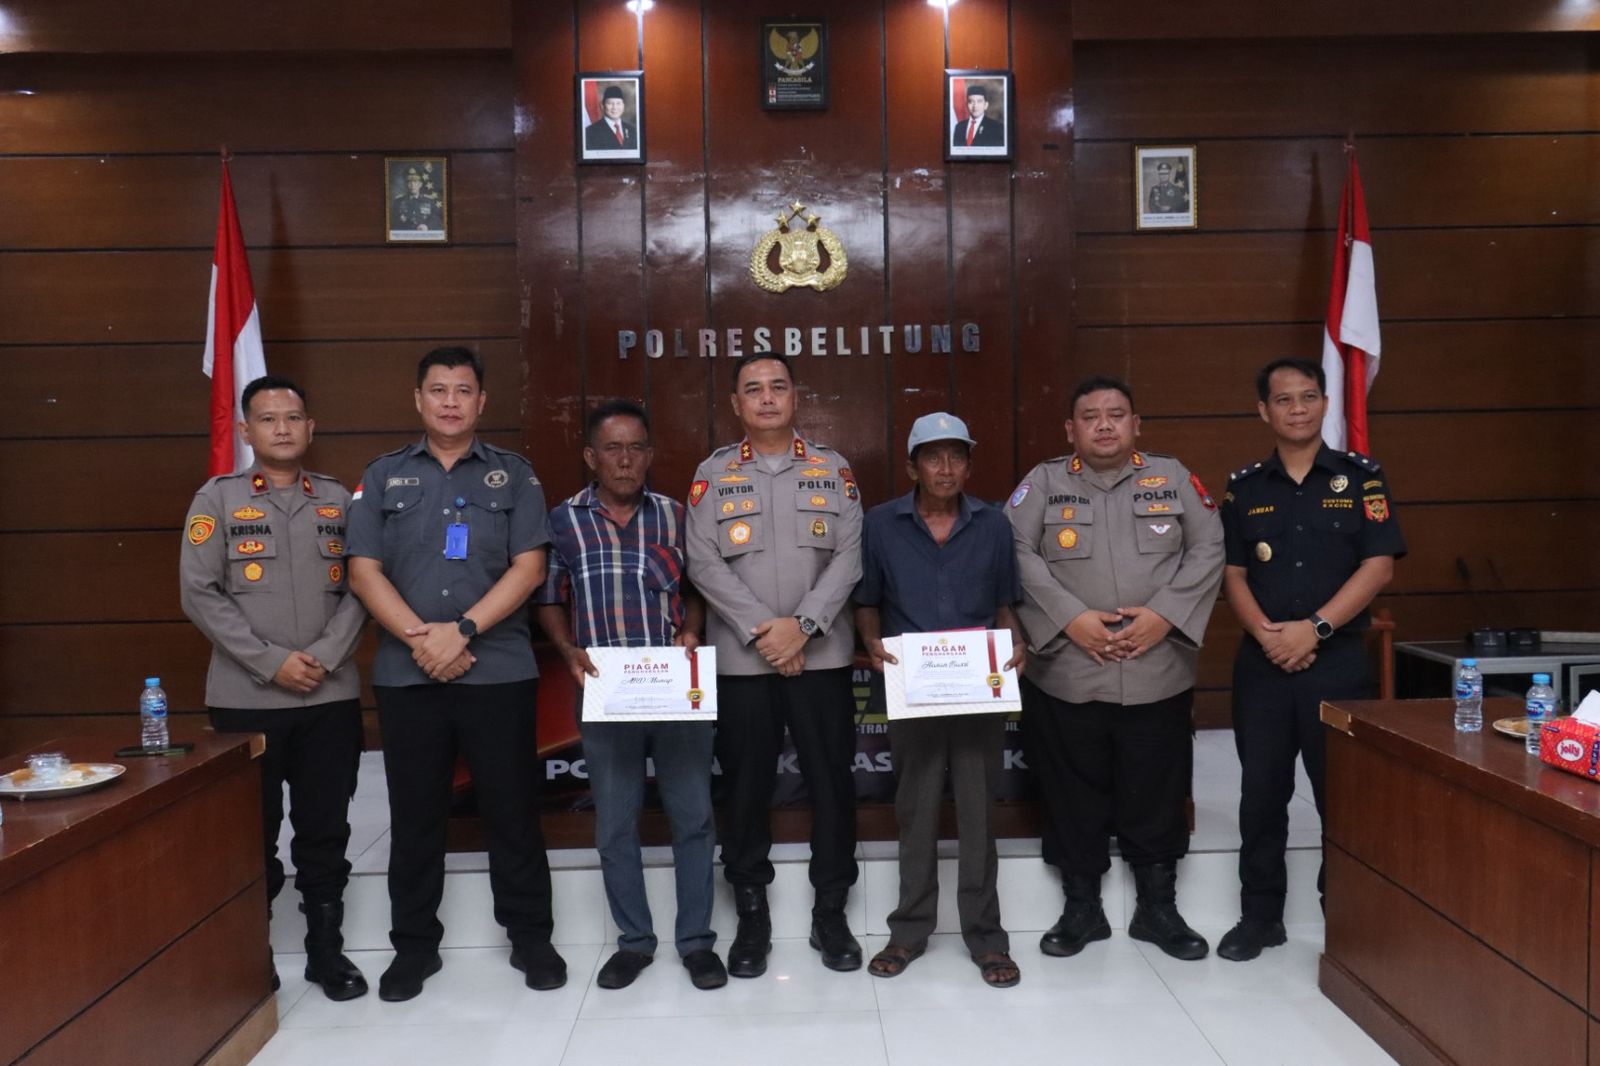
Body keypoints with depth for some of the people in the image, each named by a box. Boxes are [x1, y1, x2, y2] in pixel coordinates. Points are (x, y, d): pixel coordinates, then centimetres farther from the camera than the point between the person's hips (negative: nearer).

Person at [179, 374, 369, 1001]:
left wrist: (324, 657, -11)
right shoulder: (217, 498, 2)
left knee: (325, 830, 8)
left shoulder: (339, 500, 8)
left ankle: (326, 950, 21)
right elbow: (198, 594, -6)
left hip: (331, 696, 2)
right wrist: (271, 662, -13)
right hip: (246, 698, -1)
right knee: (253, 832, 8)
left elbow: (360, 588, 3)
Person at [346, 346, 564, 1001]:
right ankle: (414, 945, 24)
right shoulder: (383, 477, 9)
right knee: (414, 815, 10)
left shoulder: (513, 475, 6)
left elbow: (528, 568, -3)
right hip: (406, 674, 2)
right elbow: (364, 572, 2)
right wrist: (422, 639, -11)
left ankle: (530, 937, 19)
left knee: (513, 809, 5)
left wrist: (462, 630, -14)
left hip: (500, 670, -1)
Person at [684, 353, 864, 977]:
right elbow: (704, 563, -4)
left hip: (821, 655, 0)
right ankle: (751, 916, 21)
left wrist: (801, 624, -14)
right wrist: (762, 631, -14)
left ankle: (830, 912, 20)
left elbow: (849, 557, -2)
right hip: (740, 658, 0)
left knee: (831, 780, 5)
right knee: (746, 785, 7)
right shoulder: (713, 474, 5)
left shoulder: (833, 470, 7)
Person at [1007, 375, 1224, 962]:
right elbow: (1016, 553, -6)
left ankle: (1158, 908, 28)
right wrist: (1069, 617, -16)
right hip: (1067, 676, -1)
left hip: (1158, 675, 1)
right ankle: (1081, 908, 25)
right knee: (1074, 797, 9)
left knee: (1156, 796, 10)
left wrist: (1164, 613, -11)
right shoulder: (1043, 482, 5)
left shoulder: (1173, 478, 8)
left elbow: (1208, 550, 2)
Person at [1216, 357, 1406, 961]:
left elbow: (1379, 566, -6)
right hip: (1262, 662, 2)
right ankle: (1260, 916, 19)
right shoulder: (1244, 487, 7)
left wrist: (1314, 628, -15)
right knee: (1261, 793, 7)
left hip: (1338, 659, -2)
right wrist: (1264, 631, -12)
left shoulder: (1361, 477, 1)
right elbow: (1233, 574, 5)